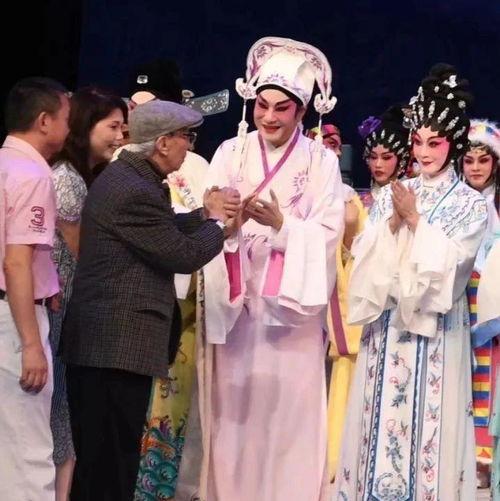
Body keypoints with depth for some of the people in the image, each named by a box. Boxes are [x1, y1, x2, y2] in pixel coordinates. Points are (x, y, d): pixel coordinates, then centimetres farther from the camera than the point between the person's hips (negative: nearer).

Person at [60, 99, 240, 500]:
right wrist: (217, 220, 0)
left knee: (94, 457, 17)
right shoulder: (137, 192, -19)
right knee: (114, 457, -2)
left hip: (95, 340, 10)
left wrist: (204, 214, 12)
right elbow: (184, 255, -15)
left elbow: (160, 231, 22)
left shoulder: (123, 175, 13)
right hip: (119, 344, -10)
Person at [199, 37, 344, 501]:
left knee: (287, 409, 1)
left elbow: (328, 234, -7)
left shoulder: (321, 160, 1)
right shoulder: (230, 152, 4)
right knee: (233, 407, 4)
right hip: (234, 300, 1)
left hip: (292, 304, -1)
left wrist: (281, 224, -21)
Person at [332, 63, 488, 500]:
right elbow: (364, 255, 1)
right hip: (387, 325, 3)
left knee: (426, 421, 0)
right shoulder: (392, 195, 8)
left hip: (434, 330, -3)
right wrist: (394, 222, -12)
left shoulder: (471, 204, -2)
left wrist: (414, 219, -13)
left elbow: (447, 264, -12)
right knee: (381, 416, 7)